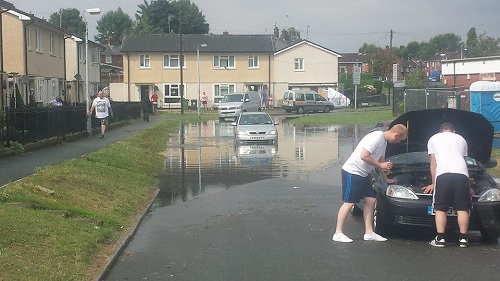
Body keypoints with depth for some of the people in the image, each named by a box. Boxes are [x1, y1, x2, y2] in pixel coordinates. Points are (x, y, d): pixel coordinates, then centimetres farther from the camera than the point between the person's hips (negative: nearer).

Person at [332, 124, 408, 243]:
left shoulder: (384, 141, 11)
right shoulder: (376, 137, -20)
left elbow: (381, 160, 24)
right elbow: (364, 156, -26)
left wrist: (386, 179, 30)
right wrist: (380, 165, -16)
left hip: (363, 174, 10)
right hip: (352, 171, -10)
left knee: (371, 200, 7)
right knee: (349, 202, -9)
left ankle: (369, 233, 12)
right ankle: (338, 233, -4)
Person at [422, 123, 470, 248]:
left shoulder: (433, 139, 25)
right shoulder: (461, 139, 30)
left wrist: (433, 183, 29)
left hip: (443, 173, -2)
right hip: (461, 173, 2)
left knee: (440, 209, 4)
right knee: (462, 208, 6)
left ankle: (440, 239, 0)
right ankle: (463, 239, 6)